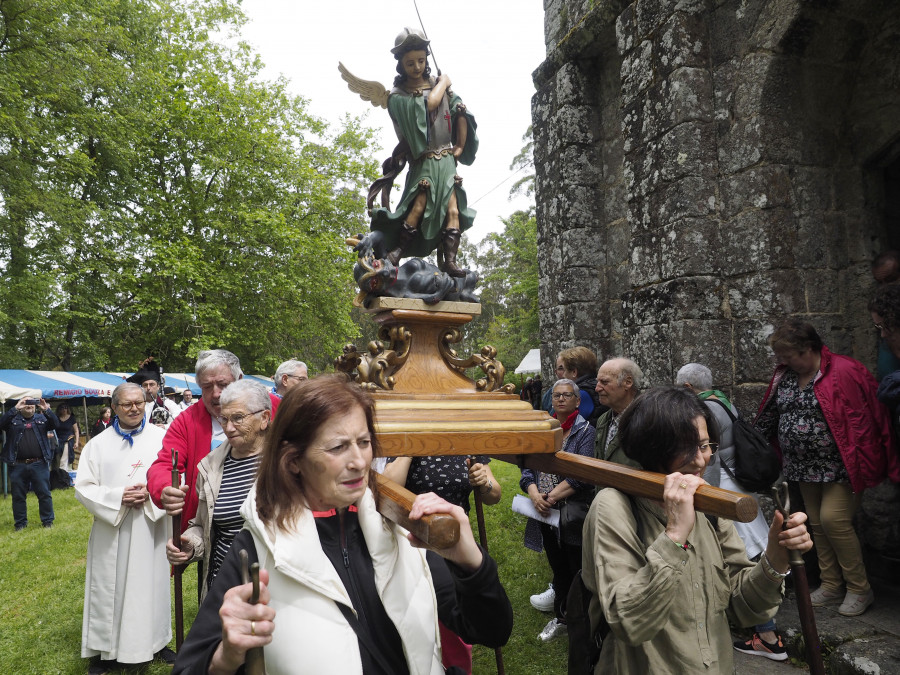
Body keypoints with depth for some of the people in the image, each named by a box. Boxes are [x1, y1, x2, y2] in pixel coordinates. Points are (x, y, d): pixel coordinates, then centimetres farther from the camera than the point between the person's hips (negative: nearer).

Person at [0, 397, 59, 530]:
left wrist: (46, 410, -21)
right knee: (18, 495, 10)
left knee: (44, 493, 4)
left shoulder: (42, 418, 8)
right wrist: (15, 409, -20)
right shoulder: (13, 419, 6)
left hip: (39, 464, 0)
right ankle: (20, 522, 23)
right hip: (18, 465, 0)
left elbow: (55, 424, -7)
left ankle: (48, 521, 13)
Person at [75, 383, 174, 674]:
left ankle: (156, 640, 27)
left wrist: (152, 493, -19)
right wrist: (118, 497, -15)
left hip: (150, 530, 0)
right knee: (110, 589, 8)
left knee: (152, 584, 9)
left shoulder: (161, 438, -2)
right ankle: (107, 649, 24)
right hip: (111, 532, 1)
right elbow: (83, 487, -1)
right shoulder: (98, 444, 1)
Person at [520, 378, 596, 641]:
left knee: (579, 570, 5)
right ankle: (562, 617, 37)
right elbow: (528, 465, 4)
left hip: (573, 514, -5)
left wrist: (552, 496, -20)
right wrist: (534, 494, -13)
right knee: (558, 568, 20)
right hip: (546, 513, 5)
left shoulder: (585, 431, -7)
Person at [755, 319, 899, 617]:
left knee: (833, 519, -11)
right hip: (806, 468, 7)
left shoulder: (843, 372, -17)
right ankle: (831, 586, 25)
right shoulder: (785, 375, 5)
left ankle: (860, 589, 9)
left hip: (840, 466, -7)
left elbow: (862, 421, -17)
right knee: (817, 524, 11)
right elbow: (769, 417, 14)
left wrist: (862, 466, -17)